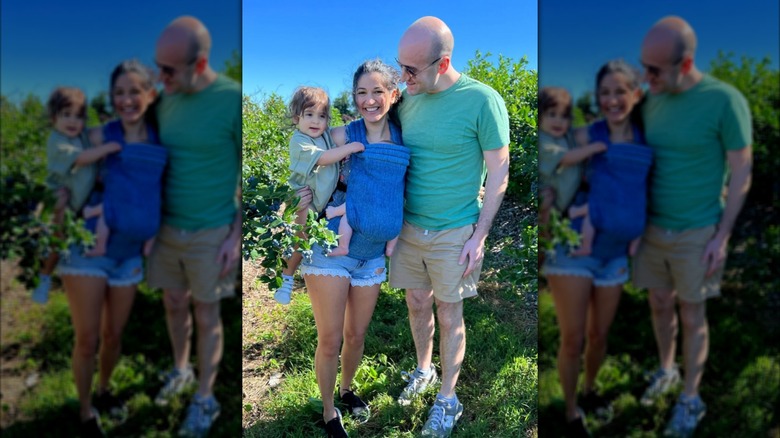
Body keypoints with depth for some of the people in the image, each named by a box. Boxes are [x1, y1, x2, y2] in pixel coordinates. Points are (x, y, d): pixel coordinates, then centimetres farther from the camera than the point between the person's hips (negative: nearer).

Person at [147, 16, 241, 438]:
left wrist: (236, 235, -13)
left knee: (206, 316, 8)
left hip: (211, 234, -5)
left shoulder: (233, 99, -18)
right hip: (168, 228, 5)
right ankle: (180, 371, 44)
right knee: (174, 305, 19)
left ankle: (205, 399, 26)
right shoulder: (165, 100, -1)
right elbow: (158, 164, 11)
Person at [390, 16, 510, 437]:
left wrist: (479, 236, -11)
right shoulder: (408, 98, -1)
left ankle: (448, 399, 25)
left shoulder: (482, 100, -17)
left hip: (453, 234, -4)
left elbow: (499, 172, -10)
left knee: (449, 315, 8)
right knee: (417, 305, 18)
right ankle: (423, 370, 42)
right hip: (409, 226, 5)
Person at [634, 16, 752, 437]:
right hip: (653, 228, 5)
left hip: (696, 234, -4)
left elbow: (741, 173, -11)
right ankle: (665, 370, 42)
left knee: (692, 316, 8)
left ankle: (691, 399, 26)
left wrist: (721, 237, -12)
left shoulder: (726, 100, -18)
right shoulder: (652, 100, -2)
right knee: (660, 305, 18)